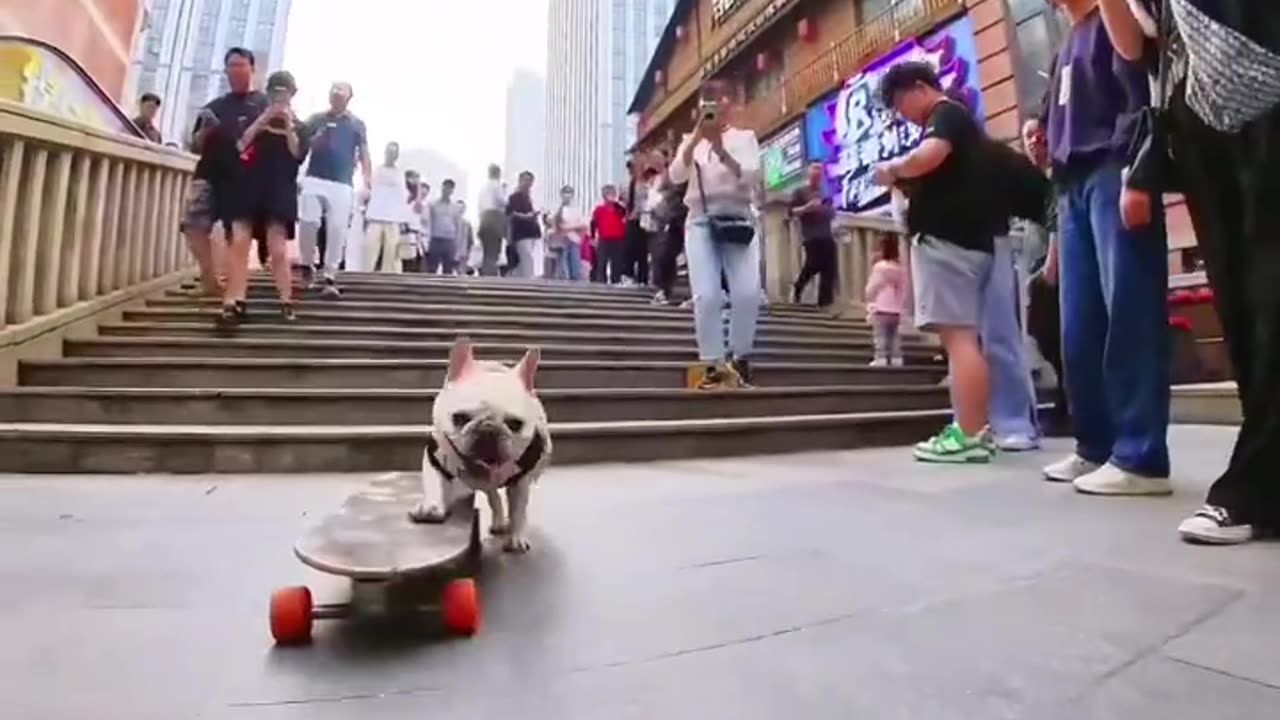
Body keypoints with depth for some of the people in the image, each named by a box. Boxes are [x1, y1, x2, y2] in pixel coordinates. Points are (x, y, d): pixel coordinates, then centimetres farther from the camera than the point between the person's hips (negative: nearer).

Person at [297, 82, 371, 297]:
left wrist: (368, 182, -4)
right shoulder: (316, 120, 11)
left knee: (338, 229, -7)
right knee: (307, 222, -9)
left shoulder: (357, 125, 11)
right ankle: (307, 264, 14)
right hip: (314, 180, 0)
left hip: (342, 185, 0)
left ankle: (330, 278, -2)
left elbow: (364, 155, 9)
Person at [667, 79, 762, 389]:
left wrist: (721, 151, -15)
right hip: (701, 221, 1)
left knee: (748, 293, -12)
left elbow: (752, 177, -5)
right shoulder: (691, 140, 15)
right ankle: (713, 364, -1)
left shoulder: (745, 137, 12)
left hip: (738, 219, 0)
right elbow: (676, 176, -3)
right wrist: (696, 139, -13)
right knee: (706, 296, -13)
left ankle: (739, 357, 10)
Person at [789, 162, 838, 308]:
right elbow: (792, 212, -4)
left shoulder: (824, 192, 23)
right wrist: (807, 208, -19)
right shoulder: (800, 192, 6)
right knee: (814, 264, -16)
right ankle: (797, 288, 8)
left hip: (827, 236, 6)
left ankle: (824, 301, 1)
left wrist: (832, 211, 7)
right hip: (811, 236, -5)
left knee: (829, 269, -3)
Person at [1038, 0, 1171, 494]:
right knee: (1079, 331, 3)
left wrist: (1132, 175, -20)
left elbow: (1141, 98, -9)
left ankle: (1140, 458, -9)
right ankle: (1096, 446, 10)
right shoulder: (1070, 44, 28)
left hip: (1112, 176, -8)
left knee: (1128, 318, -11)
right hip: (1074, 186, 8)